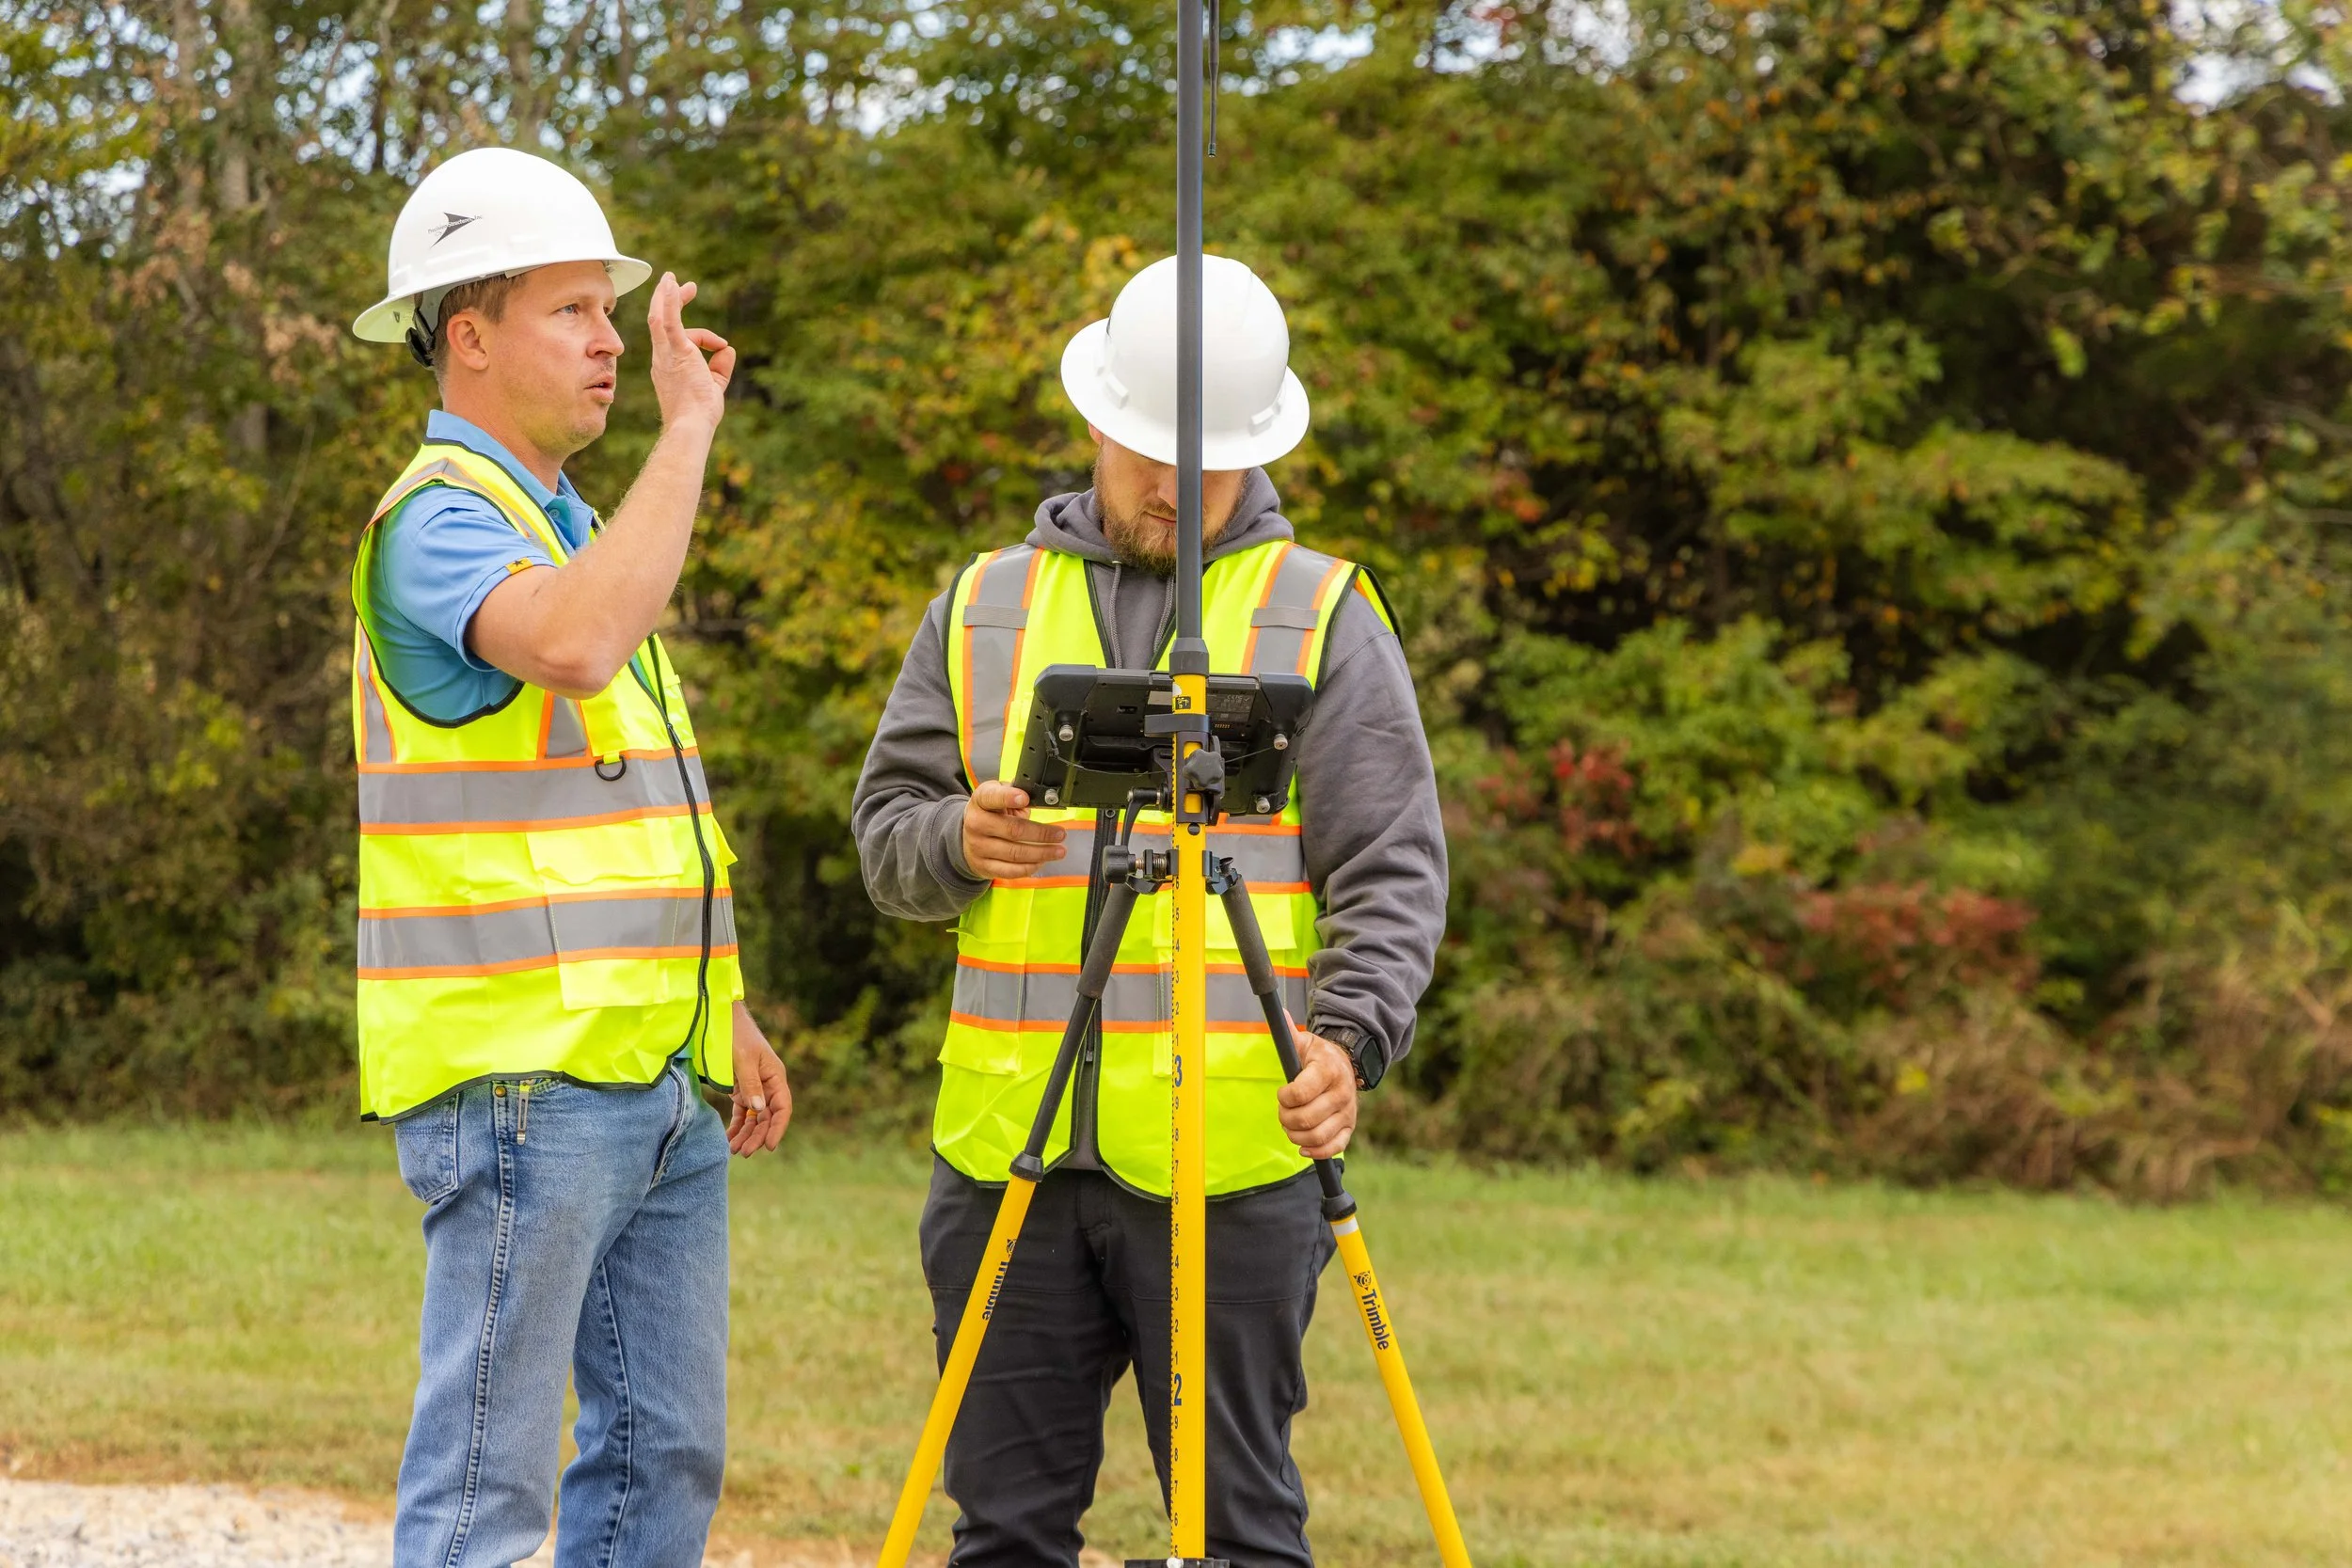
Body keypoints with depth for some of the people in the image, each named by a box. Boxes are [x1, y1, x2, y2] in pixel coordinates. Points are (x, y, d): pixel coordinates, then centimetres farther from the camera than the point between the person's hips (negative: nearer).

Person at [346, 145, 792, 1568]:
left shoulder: (565, 521, 20)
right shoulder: (439, 518, -10)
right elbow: (575, 646, -33)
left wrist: (725, 1015, 22)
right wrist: (689, 428, -25)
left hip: (655, 1077, 10)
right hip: (520, 1075, -10)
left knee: (665, 1454, 10)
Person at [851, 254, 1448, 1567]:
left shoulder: (1323, 617, 5)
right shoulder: (985, 609, 15)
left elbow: (1394, 870, 0)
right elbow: (884, 830, 13)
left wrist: (1349, 1040, -18)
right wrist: (959, 841, -11)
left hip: (1231, 1156, -3)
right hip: (1007, 1150, 3)